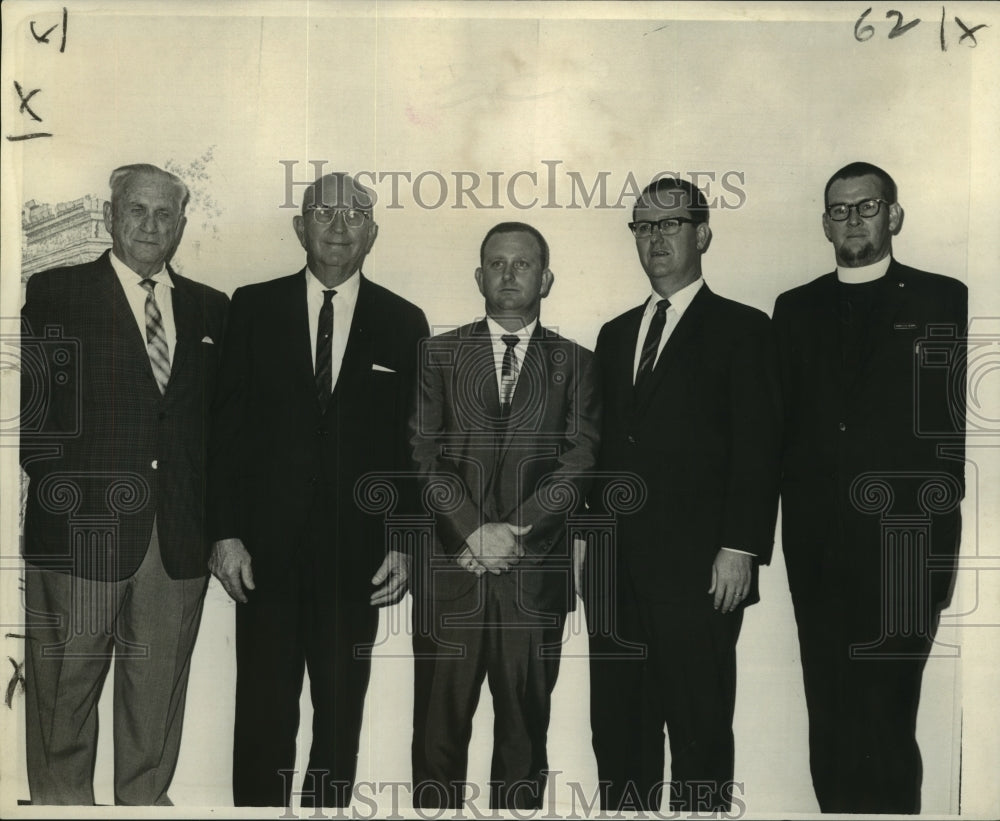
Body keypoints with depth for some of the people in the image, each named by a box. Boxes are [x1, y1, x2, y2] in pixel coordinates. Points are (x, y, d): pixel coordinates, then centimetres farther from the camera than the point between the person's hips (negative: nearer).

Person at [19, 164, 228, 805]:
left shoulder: (211, 308, 13)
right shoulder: (53, 293, 3)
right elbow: (29, 409, -1)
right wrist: (64, 481, -9)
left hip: (179, 539, 3)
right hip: (79, 531, -3)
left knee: (158, 704, 12)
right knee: (64, 698, 6)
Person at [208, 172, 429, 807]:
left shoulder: (404, 323, 4)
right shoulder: (254, 307, 5)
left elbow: (415, 443, 3)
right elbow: (227, 424, 2)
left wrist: (404, 541, -3)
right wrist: (225, 533, -4)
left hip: (357, 554, 1)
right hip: (265, 547, 0)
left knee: (342, 715, 12)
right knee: (263, 712, 7)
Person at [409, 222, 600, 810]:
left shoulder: (574, 363, 9)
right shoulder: (440, 354, 10)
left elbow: (579, 464, 0)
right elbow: (424, 453, 1)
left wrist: (514, 529, -10)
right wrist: (474, 529, -10)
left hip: (536, 568, 0)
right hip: (451, 564, 0)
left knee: (525, 722, 6)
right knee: (440, 721, 3)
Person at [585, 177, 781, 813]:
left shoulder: (742, 329, 0)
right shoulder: (615, 334, 18)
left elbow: (758, 448, -7)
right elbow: (608, 445, 16)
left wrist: (740, 549, -14)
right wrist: (598, 535, 9)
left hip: (697, 570, -5)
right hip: (617, 568, 6)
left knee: (700, 730, 3)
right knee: (617, 727, 12)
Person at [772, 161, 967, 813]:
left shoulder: (942, 299, 5)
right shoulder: (795, 308, 13)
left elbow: (958, 415, 0)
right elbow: (784, 419, 10)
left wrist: (939, 511, -7)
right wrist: (791, 502, 0)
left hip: (904, 539, -3)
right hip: (817, 539, 3)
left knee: (886, 711, -3)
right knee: (828, 709, 9)